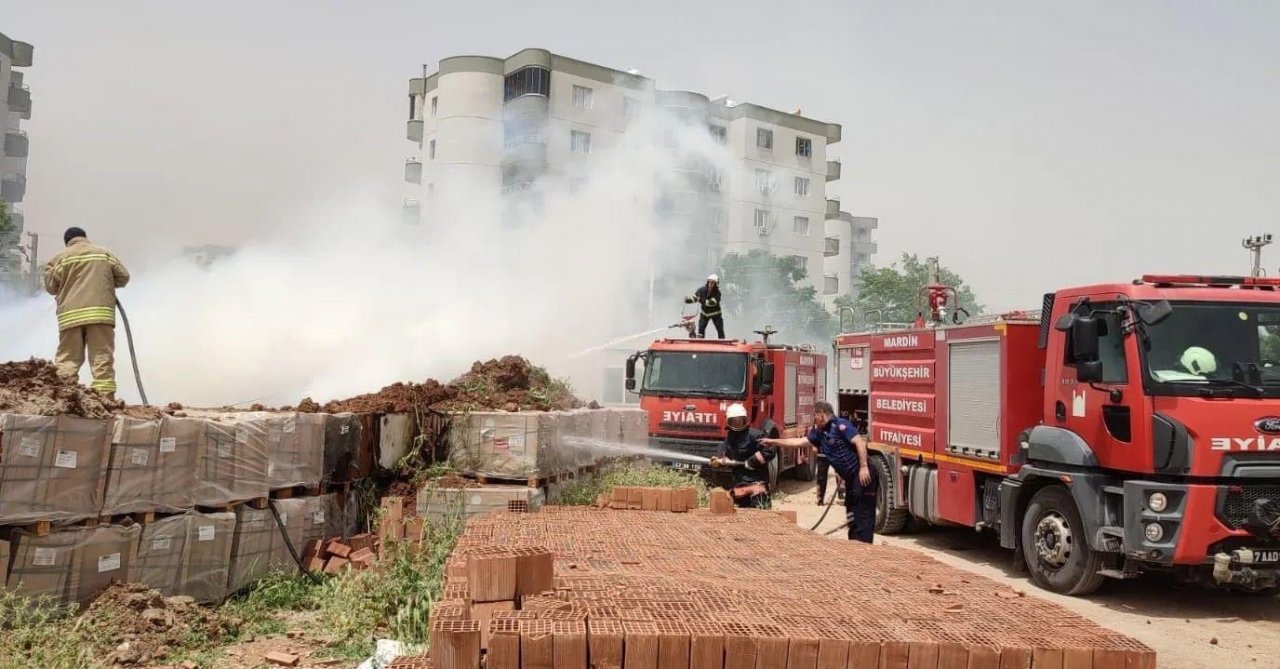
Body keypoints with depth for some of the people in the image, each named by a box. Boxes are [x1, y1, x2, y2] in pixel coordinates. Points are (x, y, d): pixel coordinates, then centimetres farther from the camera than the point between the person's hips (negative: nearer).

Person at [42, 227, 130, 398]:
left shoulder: (62, 257, 8)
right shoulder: (104, 253, 13)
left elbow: (50, 286, 8)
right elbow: (123, 277, 14)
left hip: (71, 315, 0)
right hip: (101, 313, 0)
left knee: (67, 360, 3)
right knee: (102, 359, -3)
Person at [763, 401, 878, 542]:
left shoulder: (840, 425, -12)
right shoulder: (820, 432, 15)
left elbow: (860, 442, -21)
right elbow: (800, 441, 22)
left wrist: (864, 467, -27)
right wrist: (774, 442, 22)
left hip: (861, 475, -10)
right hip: (851, 478, 10)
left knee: (863, 515, -8)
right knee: (852, 515, 15)